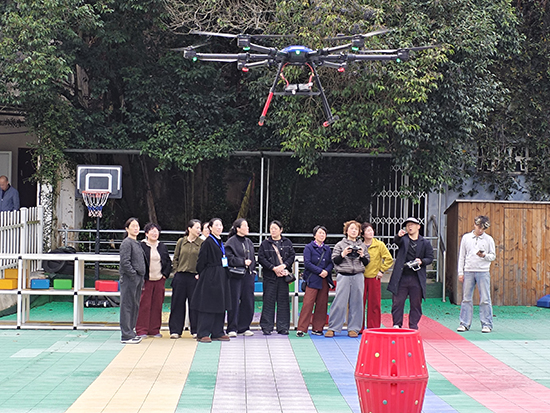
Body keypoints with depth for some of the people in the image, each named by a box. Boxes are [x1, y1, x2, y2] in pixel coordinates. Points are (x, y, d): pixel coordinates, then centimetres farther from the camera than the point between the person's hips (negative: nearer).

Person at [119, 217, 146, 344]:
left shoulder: (137, 243, 17)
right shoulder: (126, 243, -10)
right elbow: (125, 262, -17)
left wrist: (141, 277, 13)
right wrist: (133, 275, -17)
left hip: (138, 278, 9)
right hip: (129, 278, -9)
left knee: (135, 305, 12)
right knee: (127, 306, -6)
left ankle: (131, 332, 21)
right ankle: (126, 336, -4)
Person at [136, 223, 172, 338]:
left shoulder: (162, 247, 12)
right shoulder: (141, 246, -3)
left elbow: (169, 262, 18)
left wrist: (165, 274, 5)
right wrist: (141, 277, -9)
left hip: (159, 280, 4)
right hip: (146, 280, -4)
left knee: (157, 305, 6)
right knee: (144, 305, -4)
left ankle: (154, 330, 14)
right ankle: (141, 330, 1)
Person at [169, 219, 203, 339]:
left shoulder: (201, 243, 2)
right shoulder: (181, 242, 7)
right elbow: (175, 258, 12)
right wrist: (176, 271, 3)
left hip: (194, 277, -1)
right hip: (180, 276, 1)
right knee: (178, 303, 4)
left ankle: (196, 330, 10)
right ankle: (175, 330, 10)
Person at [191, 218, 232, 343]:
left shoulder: (221, 243, 15)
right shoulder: (207, 242, -10)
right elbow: (201, 261, -11)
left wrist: (225, 275, 16)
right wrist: (201, 275, -10)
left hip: (221, 278, 8)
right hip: (210, 277, -8)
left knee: (220, 306, 10)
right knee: (207, 305, -6)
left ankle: (217, 332, 16)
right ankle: (203, 334, -3)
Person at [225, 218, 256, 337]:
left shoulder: (249, 242, 16)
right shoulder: (231, 242, -4)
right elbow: (229, 258, -11)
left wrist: (253, 270, 12)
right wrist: (243, 262, -16)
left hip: (248, 275, 6)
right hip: (236, 275, -6)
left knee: (248, 301, 5)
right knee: (234, 302, -4)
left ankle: (244, 327, 14)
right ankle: (232, 328, 1)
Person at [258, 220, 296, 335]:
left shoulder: (287, 243, 9)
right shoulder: (265, 243, 3)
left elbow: (292, 255, 5)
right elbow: (261, 258, -2)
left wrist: (284, 266, -11)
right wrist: (273, 268, -11)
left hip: (283, 275, 2)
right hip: (270, 276, -2)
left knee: (283, 301, 3)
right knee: (269, 301, -2)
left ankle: (283, 327, 9)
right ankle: (266, 327, 4)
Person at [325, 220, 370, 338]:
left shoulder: (362, 245, 15)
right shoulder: (340, 245, 7)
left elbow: (367, 262, 16)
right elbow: (334, 260, 3)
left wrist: (362, 255, -3)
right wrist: (343, 254, -11)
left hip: (358, 276, 3)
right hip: (343, 276, -3)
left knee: (356, 303, 3)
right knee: (339, 303, -6)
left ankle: (353, 328, 10)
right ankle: (332, 328, -1)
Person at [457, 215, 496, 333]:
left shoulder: (489, 239, 5)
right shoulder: (466, 238, 9)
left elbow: (493, 256, 7)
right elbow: (461, 256, 11)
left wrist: (484, 256, -14)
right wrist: (460, 273, 5)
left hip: (483, 272, -2)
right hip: (468, 271, 2)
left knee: (485, 300, -3)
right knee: (466, 299, 4)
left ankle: (486, 324, 2)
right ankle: (464, 324, 10)